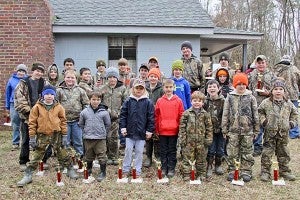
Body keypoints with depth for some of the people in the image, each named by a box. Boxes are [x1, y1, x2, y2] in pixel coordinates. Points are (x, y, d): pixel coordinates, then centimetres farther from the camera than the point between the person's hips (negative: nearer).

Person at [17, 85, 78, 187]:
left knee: (63, 154, 11)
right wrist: (32, 137, -5)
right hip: (42, 135, -1)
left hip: (56, 135, 1)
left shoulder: (59, 107, -2)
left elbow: (63, 122, 3)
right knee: (36, 156, 4)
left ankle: (70, 170, 29)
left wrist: (64, 136, 1)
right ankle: (28, 176, 15)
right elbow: (32, 122, -2)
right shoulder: (37, 107, -5)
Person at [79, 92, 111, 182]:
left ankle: (103, 172, 15)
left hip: (100, 138, -2)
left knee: (102, 156, 1)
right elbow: (81, 124, 11)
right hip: (88, 138, 2)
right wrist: (85, 133, 6)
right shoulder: (84, 112, 0)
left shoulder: (104, 112, -4)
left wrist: (103, 133, 3)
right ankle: (88, 171, 34)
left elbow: (108, 125, 6)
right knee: (89, 156, 16)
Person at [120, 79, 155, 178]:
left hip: (142, 132, -1)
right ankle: (125, 170, 19)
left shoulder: (148, 102, 0)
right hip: (130, 131, 1)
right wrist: (123, 127, -3)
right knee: (128, 151, 6)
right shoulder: (128, 101, 2)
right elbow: (123, 115, 4)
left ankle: (138, 172, 18)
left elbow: (151, 118, 0)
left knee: (139, 152, 7)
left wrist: (149, 130, -3)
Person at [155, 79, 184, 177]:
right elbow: (156, 116, 5)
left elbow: (181, 116, 1)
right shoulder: (159, 101, 2)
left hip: (174, 131, -1)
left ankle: (171, 169, 17)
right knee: (163, 151, 11)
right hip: (162, 131, 1)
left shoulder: (178, 101, -1)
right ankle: (164, 168, 21)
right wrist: (156, 129, 4)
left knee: (172, 151, 8)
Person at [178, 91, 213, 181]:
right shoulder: (186, 113, -2)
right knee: (187, 159, 4)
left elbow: (209, 128, 5)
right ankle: (186, 175, 15)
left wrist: (208, 139, -1)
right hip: (189, 141, -1)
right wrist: (182, 140, -6)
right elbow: (182, 127, -2)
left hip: (201, 142, 1)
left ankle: (201, 175, 26)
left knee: (201, 159, 12)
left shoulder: (205, 114, 3)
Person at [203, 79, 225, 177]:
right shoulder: (205, 102, -2)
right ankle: (209, 167, 15)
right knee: (210, 150, 3)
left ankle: (218, 165, 30)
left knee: (220, 150, 12)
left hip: (220, 129, 0)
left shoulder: (223, 101, -7)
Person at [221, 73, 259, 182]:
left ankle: (246, 171, 16)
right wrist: (224, 129, 2)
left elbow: (255, 115, 7)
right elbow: (225, 114, 4)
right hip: (233, 129, 0)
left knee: (247, 152, 6)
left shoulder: (251, 98, 4)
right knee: (232, 152, 5)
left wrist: (256, 129, 6)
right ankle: (232, 171, 16)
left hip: (248, 130, 0)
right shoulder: (230, 97, 3)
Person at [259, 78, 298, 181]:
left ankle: (284, 171, 27)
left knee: (283, 153, 13)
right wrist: (263, 120, -8)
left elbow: (294, 113, 19)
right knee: (267, 153, -1)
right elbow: (260, 112, 6)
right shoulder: (266, 103, -4)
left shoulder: (288, 103, 6)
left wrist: (292, 122, 6)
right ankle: (265, 171, 8)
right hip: (270, 132, -3)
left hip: (283, 133, 3)